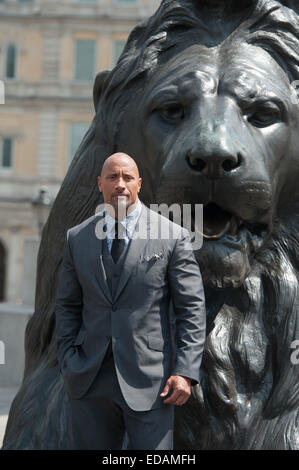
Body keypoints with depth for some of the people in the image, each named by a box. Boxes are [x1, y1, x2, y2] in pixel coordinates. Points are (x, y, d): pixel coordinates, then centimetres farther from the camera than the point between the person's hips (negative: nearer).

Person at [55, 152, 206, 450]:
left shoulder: (173, 237, 0)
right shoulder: (77, 238, 10)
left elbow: (192, 308, -1)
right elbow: (68, 306, 13)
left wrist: (185, 372, -9)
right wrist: (68, 364, 2)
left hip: (149, 381, -3)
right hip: (90, 380, 3)